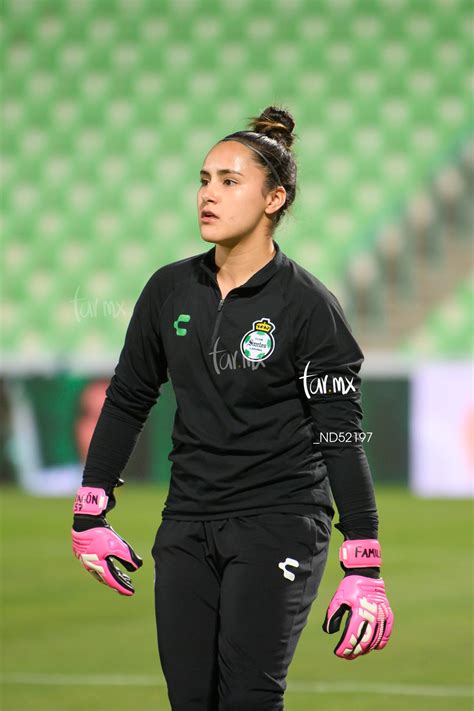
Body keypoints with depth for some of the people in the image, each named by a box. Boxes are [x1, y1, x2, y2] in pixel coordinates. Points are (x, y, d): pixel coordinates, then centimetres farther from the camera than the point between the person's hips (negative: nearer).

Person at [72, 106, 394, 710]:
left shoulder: (307, 304, -8)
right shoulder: (170, 290, 6)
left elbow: (342, 436, -10)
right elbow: (126, 400, 15)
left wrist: (362, 570, -15)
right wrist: (89, 514, 11)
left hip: (279, 523, -5)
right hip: (187, 525, 5)